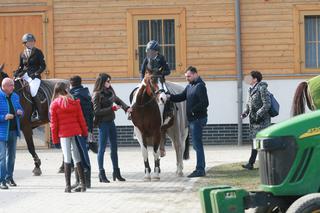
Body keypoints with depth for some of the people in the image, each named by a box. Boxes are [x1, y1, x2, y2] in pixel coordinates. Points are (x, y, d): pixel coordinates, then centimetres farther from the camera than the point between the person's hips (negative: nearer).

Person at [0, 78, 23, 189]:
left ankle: (9, 177, 26)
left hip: (14, 130, 6)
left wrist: (20, 112, -4)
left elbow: (20, 109, 20)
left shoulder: (15, 96, 7)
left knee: (11, 155, 14)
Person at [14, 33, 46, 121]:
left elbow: (43, 66, -4)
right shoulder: (22, 54, 13)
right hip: (25, 76, 6)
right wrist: (16, 74, 1)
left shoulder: (38, 52, 0)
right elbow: (21, 67, 19)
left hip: (35, 77, -6)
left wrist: (36, 73, -17)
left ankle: (39, 114, -10)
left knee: (33, 94, -23)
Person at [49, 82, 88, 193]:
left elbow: (54, 123, -2)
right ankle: (83, 183, 7)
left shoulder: (54, 104, -3)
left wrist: (55, 138, 5)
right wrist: (85, 132, 13)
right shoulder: (74, 102, 2)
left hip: (64, 134, -2)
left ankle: (68, 185, 0)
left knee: (67, 159, 1)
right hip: (76, 132, 2)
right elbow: (81, 118, 5)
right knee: (77, 158, 9)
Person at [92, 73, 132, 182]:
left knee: (114, 148, 12)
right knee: (102, 148, -1)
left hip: (111, 122, 7)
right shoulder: (97, 95, -13)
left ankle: (116, 172, 20)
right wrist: (112, 108, -20)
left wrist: (126, 108, 3)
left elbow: (117, 100, 21)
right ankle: (101, 174, 4)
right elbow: (97, 111, -18)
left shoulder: (110, 91, 7)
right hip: (103, 123, -7)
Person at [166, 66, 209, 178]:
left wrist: (193, 111, -20)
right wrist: (170, 97, -1)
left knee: (197, 144, -9)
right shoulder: (190, 86, 15)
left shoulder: (200, 86, -14)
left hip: (198, 118, -10)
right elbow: (181, 97, 14)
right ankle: (201, 168, 21)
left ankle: (200, 170, -6)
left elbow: (204, 103, -21)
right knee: (196, 144, 14)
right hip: (192, 119, 10)